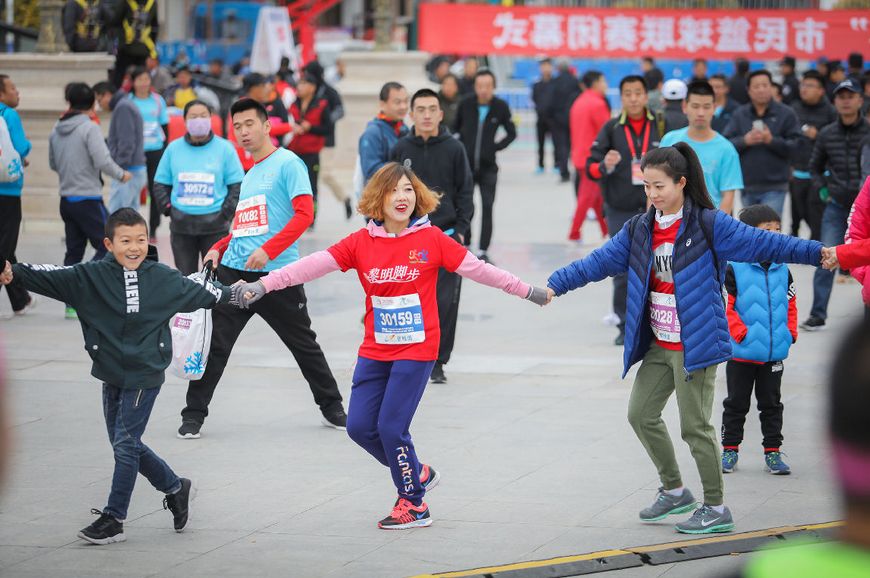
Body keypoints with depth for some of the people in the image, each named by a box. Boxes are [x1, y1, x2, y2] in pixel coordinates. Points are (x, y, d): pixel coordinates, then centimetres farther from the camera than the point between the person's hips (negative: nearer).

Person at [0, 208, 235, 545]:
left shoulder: (164, 279, -4)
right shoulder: (91, 277, -6)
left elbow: (198, 292, 13)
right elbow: (51, 278, -17)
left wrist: (232, 295, 25)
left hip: (145, 375, -3)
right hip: (111, 375, 3)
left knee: (126, 444, -5)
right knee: (126, 444, 13)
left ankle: (113, 519, 2)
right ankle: (175, 489, 33)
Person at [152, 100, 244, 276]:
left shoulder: (224, 148, 0)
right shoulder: (174, 148, 7)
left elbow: (237, 185, 1)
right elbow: (160, 184, 13)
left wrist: (225, 213, -8)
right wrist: (169, 209, 0)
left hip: (215, 225, -2)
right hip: (181, 226, 2)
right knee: (185, 277, 8)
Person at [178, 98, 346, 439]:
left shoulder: (288, 164, -4)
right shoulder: (248, 175, 19)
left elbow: (304, 214, -14)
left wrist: (267, 250, -22)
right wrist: (219, 249, 11)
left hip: (277, 274, -6)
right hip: (233, 271, 6)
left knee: (303, 343, 7)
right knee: (215, 343, -2)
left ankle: (332, 407, 23)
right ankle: (193, 414, 3)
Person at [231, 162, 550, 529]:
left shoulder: (431, 240, -7)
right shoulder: (361, 243, -1)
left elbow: (476, 269, -2)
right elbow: (315, 264, -8)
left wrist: (527, 292, 1)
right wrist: (264, 284, -17)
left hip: (416, 350, -4)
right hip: (375, 351, 4)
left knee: (391, 427, -8)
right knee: (359, 426, 3)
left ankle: (413, 504, 12)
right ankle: (417, 473, 28)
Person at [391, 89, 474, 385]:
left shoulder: (454, 148, 1)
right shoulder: (401, 149, 4)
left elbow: (465, 191, 3)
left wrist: (461, 230, -4)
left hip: (447, 235, -1)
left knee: (445, 302, -2)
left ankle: (438, 362, 7)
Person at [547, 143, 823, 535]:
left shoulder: (708, 225, -12)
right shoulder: (640, 229, 7)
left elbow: (761, 244, -16)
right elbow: (599, 262, 6)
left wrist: (816, 252, -24)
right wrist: (555, 285, -2)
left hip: (694, 344, -7)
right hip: (657, 345, 7)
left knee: (695, 425, -3)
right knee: (641, 415, 13)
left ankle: (716, 509, 10)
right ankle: (674, 491, 30)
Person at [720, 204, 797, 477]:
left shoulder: (782, 270, 4)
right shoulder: (735, 269, -11)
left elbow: (791, 304, 13)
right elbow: (724, 305, -12)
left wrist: (790, 332, 1)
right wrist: (741, 332, -17)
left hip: (775, 352, 4)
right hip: (742, 352, -4)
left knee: (771, 403, 11)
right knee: (736, 403, 8)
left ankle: (772, 452, 18)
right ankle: (730, 449, 19)